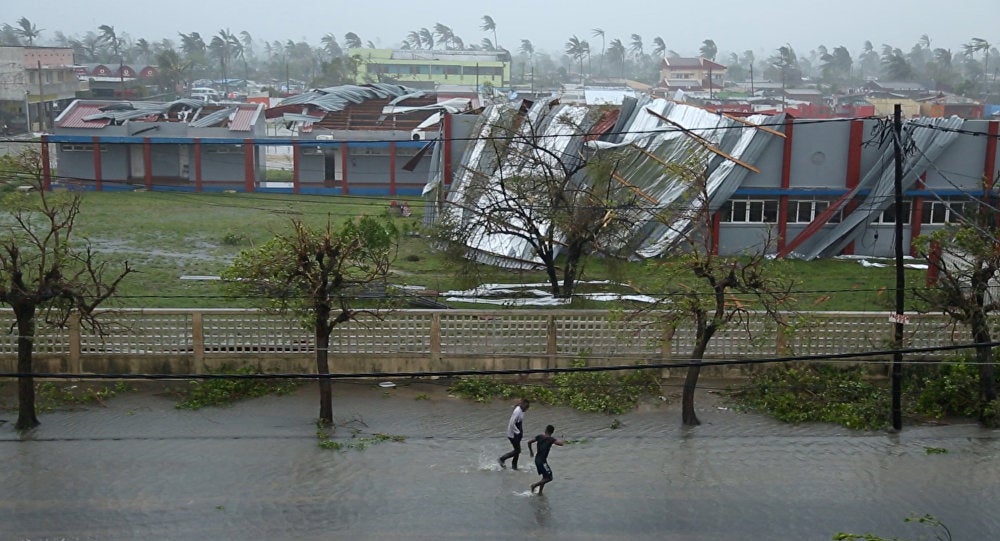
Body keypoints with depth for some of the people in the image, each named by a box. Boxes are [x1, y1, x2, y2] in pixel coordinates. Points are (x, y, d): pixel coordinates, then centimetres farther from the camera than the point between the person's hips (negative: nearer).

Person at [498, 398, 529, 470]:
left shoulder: (521, 411, 7)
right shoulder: (517, 411, -23)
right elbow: (512, 423, -27)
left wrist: (522, 432, 15)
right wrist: (517, 432, -20)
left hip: (518, 434, 9)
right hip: (513, 434, -9)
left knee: (517, 450, 13)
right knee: (517, 450, -3)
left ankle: (514, 466, 23)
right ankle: (502, 458, 10)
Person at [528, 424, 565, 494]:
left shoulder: (539, 436, 3)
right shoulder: (550, 439, -15)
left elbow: (529, 443, 11)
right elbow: (561, 444, -27)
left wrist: (531, 451, 26)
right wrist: (561, 441, -3)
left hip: (537, 459, 8)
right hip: (542, 461, -8)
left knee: (545, 477, 21)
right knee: (549, 478, -3)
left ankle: (540, 492, 22)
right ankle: (535, 485, -3)